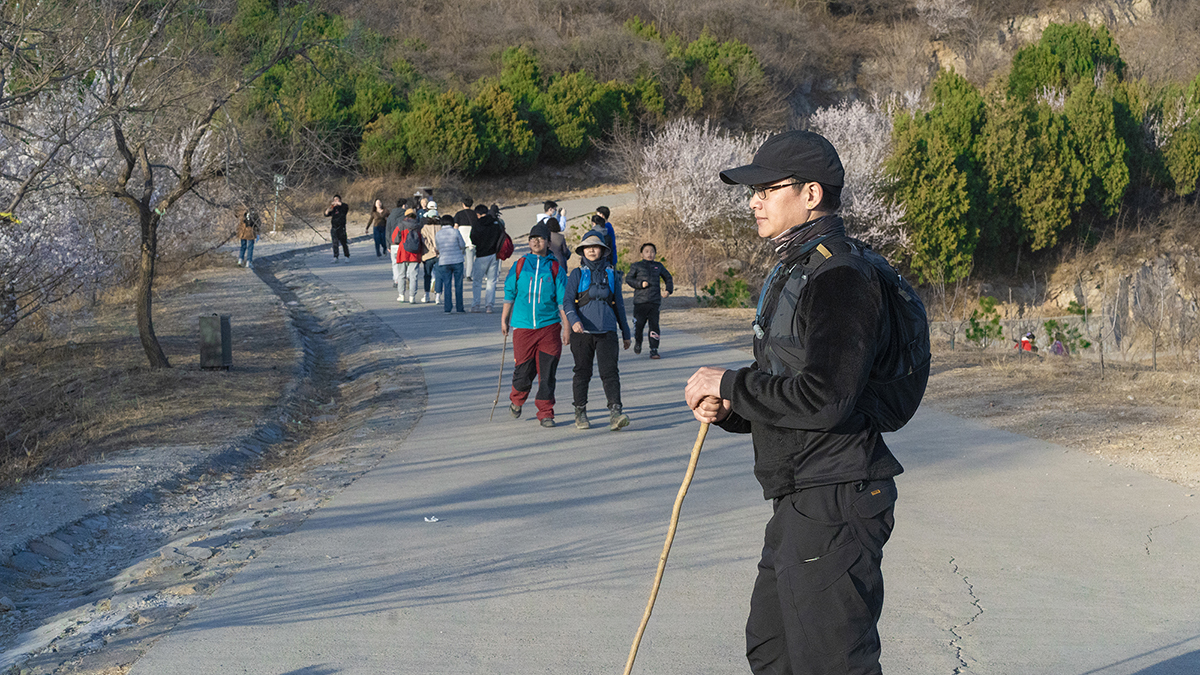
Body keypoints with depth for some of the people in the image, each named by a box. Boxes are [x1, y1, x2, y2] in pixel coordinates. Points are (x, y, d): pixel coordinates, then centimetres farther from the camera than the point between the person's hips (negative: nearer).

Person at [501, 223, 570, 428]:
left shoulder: (556, 269, 4)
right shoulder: (519, 266, 7)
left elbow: (562, 300, 3)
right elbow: (509, 294, 14)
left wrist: (567, 326, -2)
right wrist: (504, 319, 15)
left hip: (549, 326, 0)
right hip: (523, 326, 1)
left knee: (547, 372, -4)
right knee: (523, 371, 3)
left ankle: (545, 413, 6)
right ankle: (516, 399, 33)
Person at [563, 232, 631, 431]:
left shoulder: (611, 274, 12)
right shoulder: (577, 274, 5)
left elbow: (619, 305, 18)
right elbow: (568, 301, -3)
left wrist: (625, 332, 20)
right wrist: (574, 320, -23)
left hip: (607, 331, 1)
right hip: (582, 331, -1)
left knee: (610, 372, -11)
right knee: (582, 372, 6)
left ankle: (615, 413, -18)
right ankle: (580, 413, 19)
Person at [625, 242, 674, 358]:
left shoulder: (659, 266, 15)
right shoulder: (636, 266, 8)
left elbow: (668, 278, 26)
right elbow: (628, 279, 5)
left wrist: (668, 291, 11)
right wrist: (640, 284, -10)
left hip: (655, 301, 1)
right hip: (640, 301, -1)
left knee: (654, 325, -7)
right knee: (639, 324, -1)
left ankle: (654, 350, -2)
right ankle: (638, 342, 29)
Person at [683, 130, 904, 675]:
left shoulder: (841, 278, -16)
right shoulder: (789, 274, 18)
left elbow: (825, 397, -26)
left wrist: (730, 384, -16)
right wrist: (729, 410, 4)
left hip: (835, 505, -11)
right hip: (798, 506, 11)